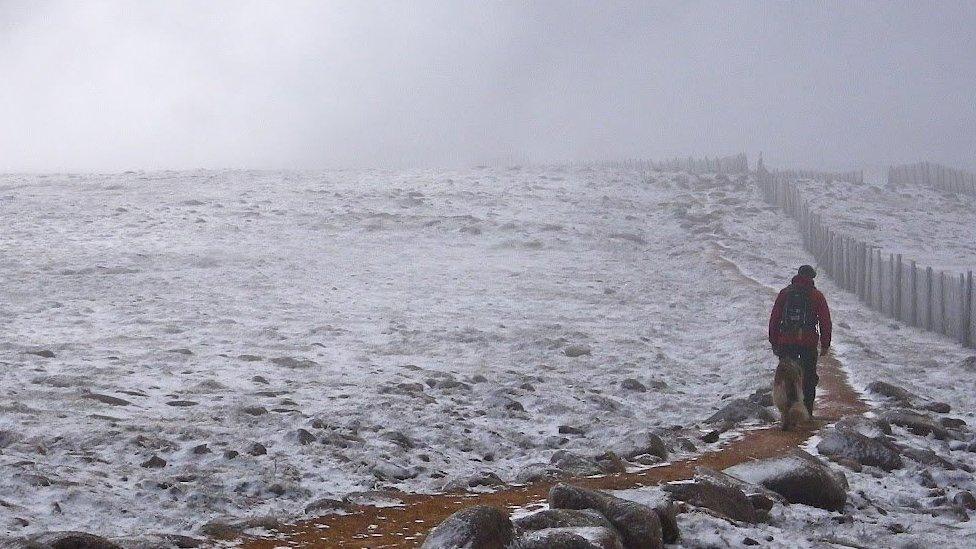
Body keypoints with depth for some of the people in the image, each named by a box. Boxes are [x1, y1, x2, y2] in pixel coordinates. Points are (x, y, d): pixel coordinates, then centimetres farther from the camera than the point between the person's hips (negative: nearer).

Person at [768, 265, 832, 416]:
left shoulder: (784, 293, 8)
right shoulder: (816, 296, 3)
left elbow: (774, 318, 6)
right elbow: (825, 321, 1)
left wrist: (774, 342, 10)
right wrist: (825, 344, 7)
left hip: (786, 342, 1)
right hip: (808, 342, -1)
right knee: (809, 378, 8)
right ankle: (807, 413, 6)